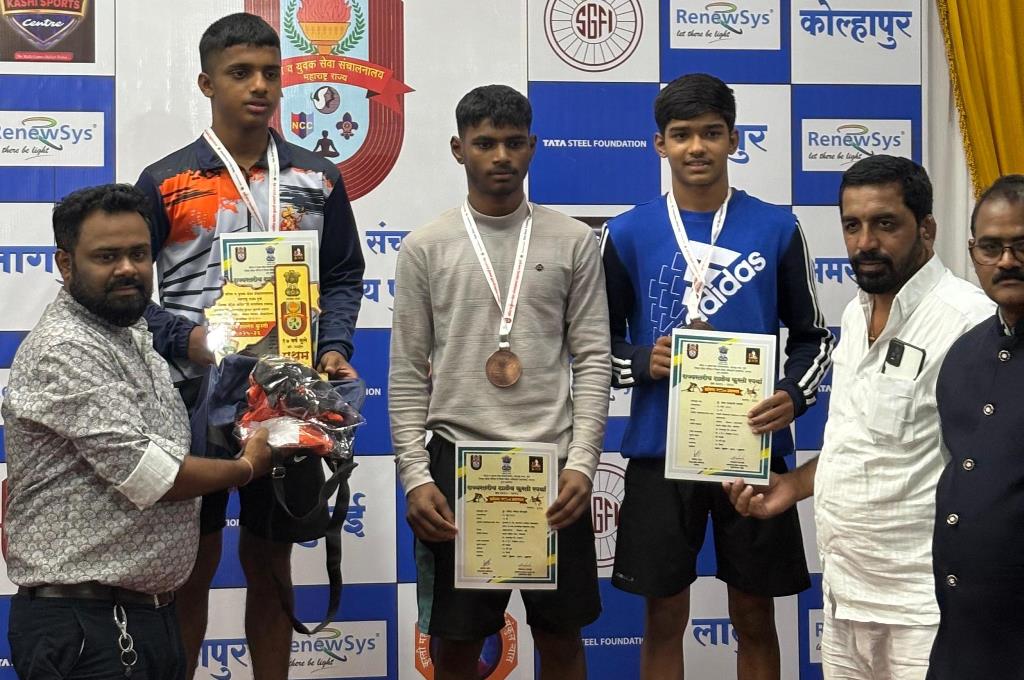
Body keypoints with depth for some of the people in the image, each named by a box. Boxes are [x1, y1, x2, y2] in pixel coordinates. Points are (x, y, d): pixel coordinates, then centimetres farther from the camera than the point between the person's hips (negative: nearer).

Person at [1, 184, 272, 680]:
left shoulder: (131, 338, 14)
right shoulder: (64, 351, -16)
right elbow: (148, 476, -21)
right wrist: (246, 468, -4)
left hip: (150, 614, 9)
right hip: (84, 625, -9)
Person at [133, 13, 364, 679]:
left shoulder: (319, 180, 6)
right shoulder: (166, 182, -2)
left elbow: (344, 278, 11)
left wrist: (334, 349, -5)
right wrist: (186, 339, -17)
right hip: (195, 397, -2)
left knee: (271, 559, 13)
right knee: (192, 563, 6)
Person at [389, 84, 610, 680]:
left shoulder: (574, 242, 4)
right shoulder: (425, 247, 3)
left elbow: (593, 360, 1)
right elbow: (408, 374, 2)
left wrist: (582, 464, -8)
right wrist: (415, 477, -5)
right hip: (457, 458, 0)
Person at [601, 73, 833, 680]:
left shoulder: (777, 229, 2)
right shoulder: (628, 235, 1)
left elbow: (812, 335, 8)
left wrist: (794, 396, -12)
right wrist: (644, 362, -14)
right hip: (659, 452, 0)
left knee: (755, 616, 10)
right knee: (664, 617, 8)